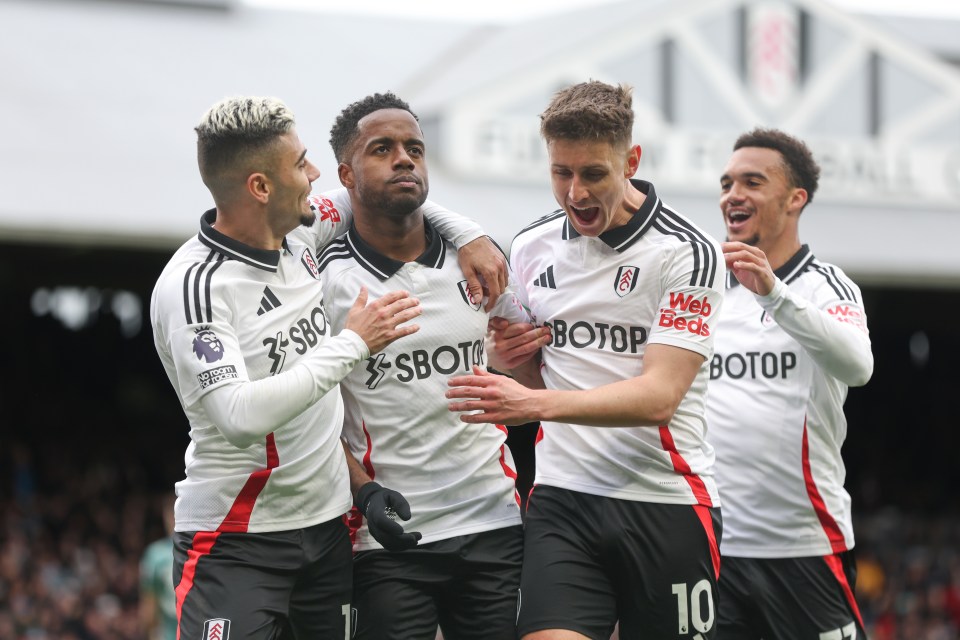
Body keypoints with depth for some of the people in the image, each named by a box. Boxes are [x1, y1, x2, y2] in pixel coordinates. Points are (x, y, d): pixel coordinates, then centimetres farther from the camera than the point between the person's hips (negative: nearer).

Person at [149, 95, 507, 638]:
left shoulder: (303, 232, 3)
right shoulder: (193, 286, -19)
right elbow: (239, 416, -29)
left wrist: (470, 235, 7)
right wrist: (352, 344, -24)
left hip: (329, 525, 7)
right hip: (235, 540, -7)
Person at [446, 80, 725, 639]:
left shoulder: (687, 252, -8)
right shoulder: (531, 248, 9)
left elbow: (659, 396, -17)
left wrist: (537, 404, -27)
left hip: (667, 503, -3)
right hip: (562, 502, 3)